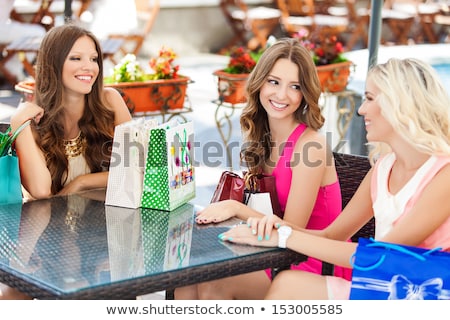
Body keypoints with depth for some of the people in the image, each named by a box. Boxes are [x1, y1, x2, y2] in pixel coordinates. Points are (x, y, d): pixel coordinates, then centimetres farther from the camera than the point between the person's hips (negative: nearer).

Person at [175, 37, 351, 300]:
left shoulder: (310, 144, -18)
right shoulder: (259, 137, 6)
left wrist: (236, 208, -25)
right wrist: (224, 206, -5)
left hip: (313, 267, -7)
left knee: (214, 283, -23)